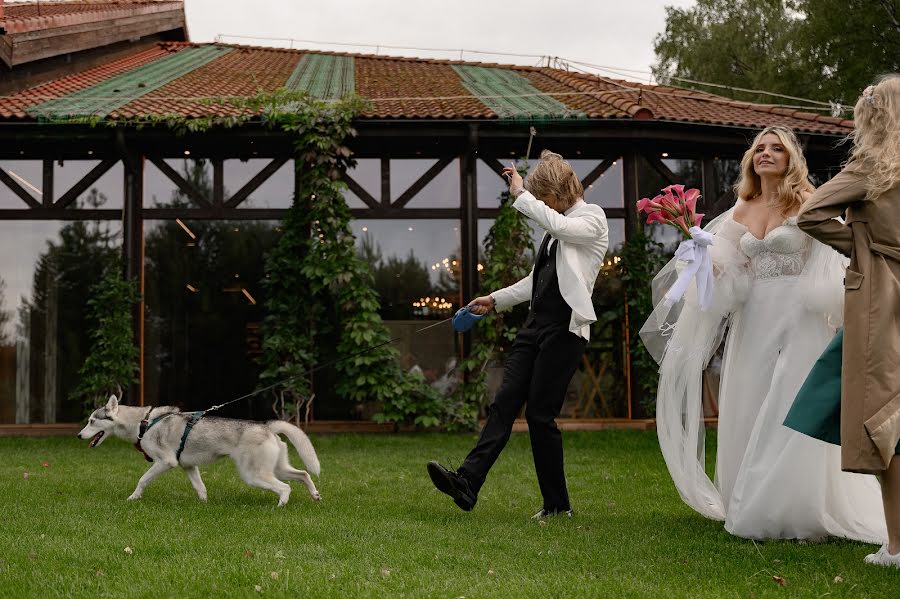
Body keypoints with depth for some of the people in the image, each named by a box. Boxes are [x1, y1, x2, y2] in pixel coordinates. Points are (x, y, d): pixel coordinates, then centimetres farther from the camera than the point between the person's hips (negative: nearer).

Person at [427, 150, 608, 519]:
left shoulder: (593, 219, -3)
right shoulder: (556, 226, 20)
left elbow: (556, 224, -25)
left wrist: (520, 194, -16)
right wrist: (495, 301, 24)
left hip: (565, 328, -8)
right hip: (537, 323, 8)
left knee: (540, 414, -6)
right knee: (504, 402, -4)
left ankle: (557, 504, 6)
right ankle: (467, 482, -12)